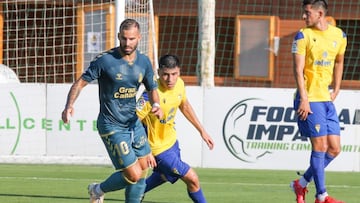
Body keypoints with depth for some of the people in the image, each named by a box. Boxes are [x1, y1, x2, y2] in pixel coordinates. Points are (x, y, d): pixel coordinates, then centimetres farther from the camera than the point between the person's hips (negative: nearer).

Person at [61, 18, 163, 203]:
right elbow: (80, 83, -12)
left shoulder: (144, 62, 2)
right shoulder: (105, 60, -16)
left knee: (142, 173, 11)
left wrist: (156, 105, -8)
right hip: (112, 127, -7)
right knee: (133, 175, -9)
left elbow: (152, 89, 14)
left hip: (133, 123, 7)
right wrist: (69, 106, -29)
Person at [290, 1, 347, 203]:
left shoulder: (339, 35, 8)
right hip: (310, 99, -5)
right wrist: (304, 99, -18)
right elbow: (298, 69, -10)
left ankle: (302, 183, 19)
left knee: (334, 149, 3)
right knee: (320, 146, -7)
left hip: (327, 99, 5)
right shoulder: (303, 36, -5)